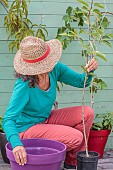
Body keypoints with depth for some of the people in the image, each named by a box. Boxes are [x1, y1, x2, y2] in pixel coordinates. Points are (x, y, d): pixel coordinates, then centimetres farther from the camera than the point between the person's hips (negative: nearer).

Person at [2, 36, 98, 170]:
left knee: (87, 113, -8)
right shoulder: (24, 86, -32)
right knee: (76, 137, -22)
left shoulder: (54, 69, -14)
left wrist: (90, 71, -26)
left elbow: (81, 81, -2)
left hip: (45, 120, 7)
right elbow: (8, 120, -36)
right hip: (27, 128, -7)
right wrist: (16, 144, -54)